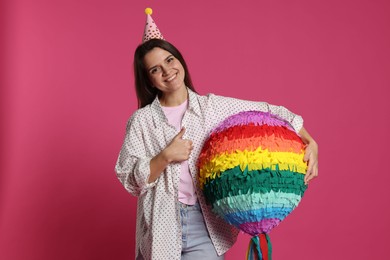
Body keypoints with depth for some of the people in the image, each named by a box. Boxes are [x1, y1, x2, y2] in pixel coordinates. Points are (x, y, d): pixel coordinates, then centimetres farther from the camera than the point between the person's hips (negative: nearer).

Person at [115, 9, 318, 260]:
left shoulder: (213, 106, 3)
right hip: (161, 225, 0)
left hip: (206, 223, 0)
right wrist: (166, 157, -16)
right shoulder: (141, 120, 1)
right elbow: (129, 180, -3)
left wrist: (310, 143, -10)